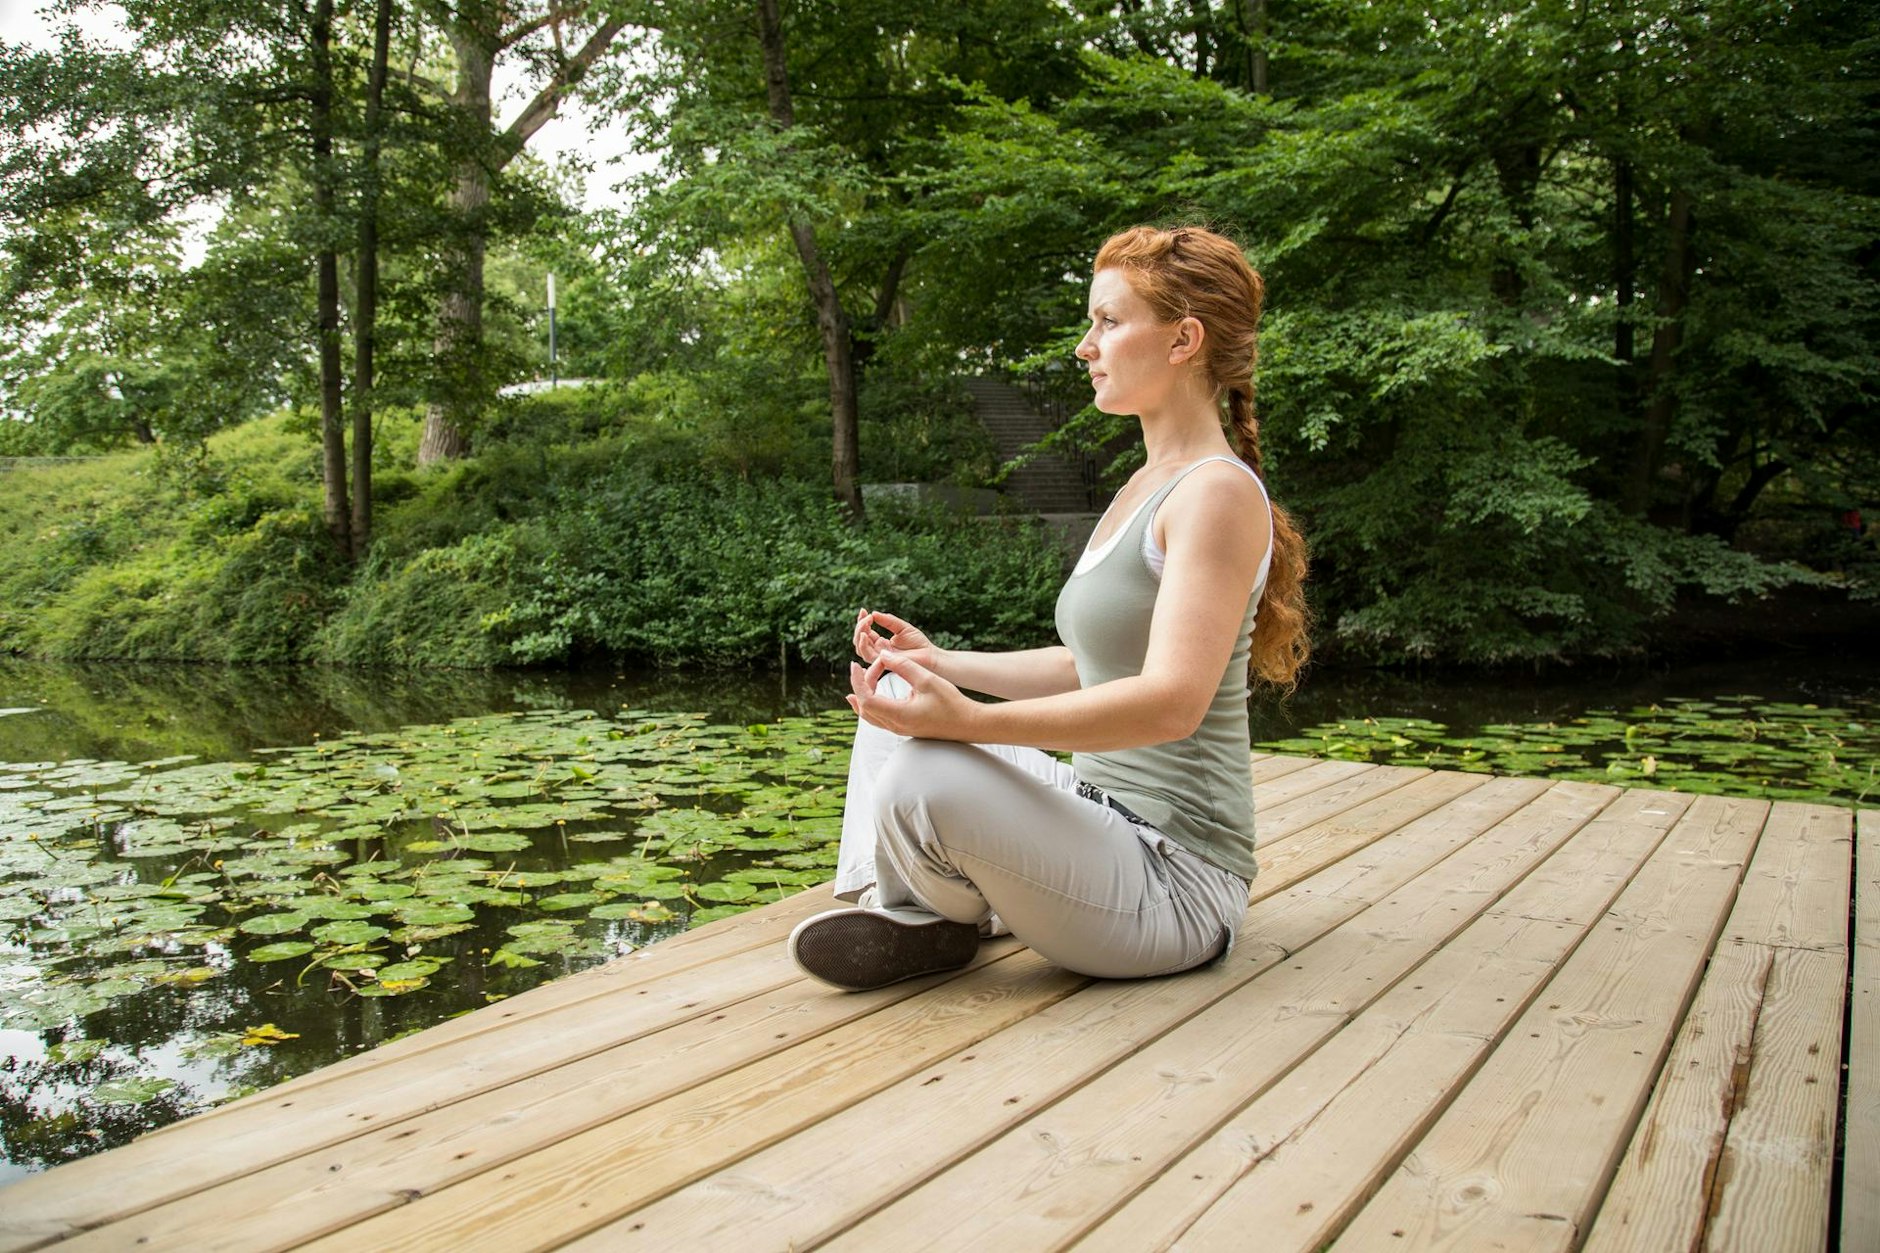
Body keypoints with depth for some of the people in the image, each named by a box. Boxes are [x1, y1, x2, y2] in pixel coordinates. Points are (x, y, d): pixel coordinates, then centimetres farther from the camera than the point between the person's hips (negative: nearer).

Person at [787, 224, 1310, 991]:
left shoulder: (1218, 492, -16)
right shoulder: (1144, 488, 14)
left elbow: (1172, 702, -28)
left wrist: (971, 720, -38)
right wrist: (940, 662, 14)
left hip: (1172, 879, -10)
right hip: (1105, 817, 10)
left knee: (923, 778, -30)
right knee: (899, 700, 10)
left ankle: (935, 925, 1)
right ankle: (893, 911, 2)